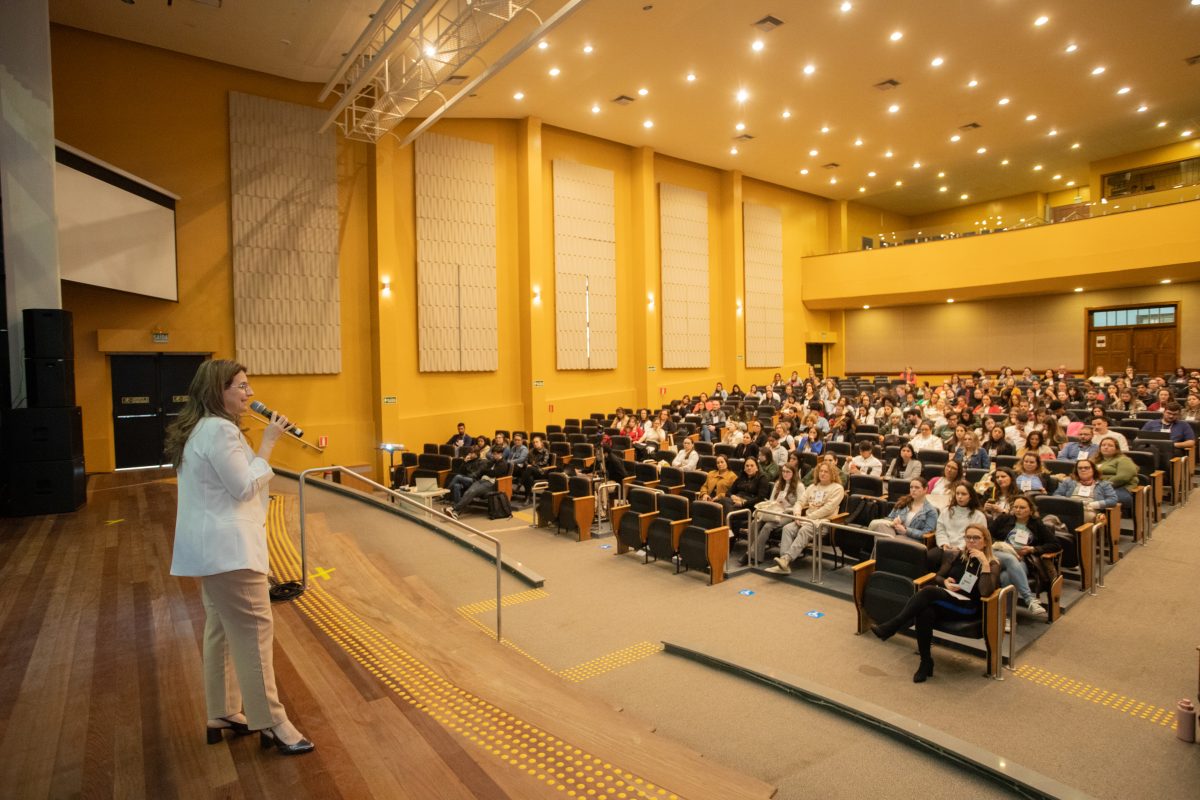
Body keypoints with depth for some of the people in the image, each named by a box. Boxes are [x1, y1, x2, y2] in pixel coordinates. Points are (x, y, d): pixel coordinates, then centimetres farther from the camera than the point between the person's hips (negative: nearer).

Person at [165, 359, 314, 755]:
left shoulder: (200, 428, 15)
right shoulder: (219, 430, -19)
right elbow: (244, 487, -20)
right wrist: (267, 443, -17)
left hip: (213, 545, 11)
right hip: (227, 545, -11)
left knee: (222, 630, 17)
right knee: (255, 630, -5)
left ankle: (222, 715, 28)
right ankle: (271, 724, 3)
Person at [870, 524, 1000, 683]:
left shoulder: (992, 564, 2)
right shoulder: (956, 556, 14)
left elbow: (985, 592, -15)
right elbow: (938, 576, 19)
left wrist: (984, 563, -19)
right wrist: (945, 582, -4)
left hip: (968, 608, -4)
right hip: (945, 601, 4)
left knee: (928, 591, -33)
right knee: (925, 612, -35)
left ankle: (891, 627, -32)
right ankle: (926, 662, -20)